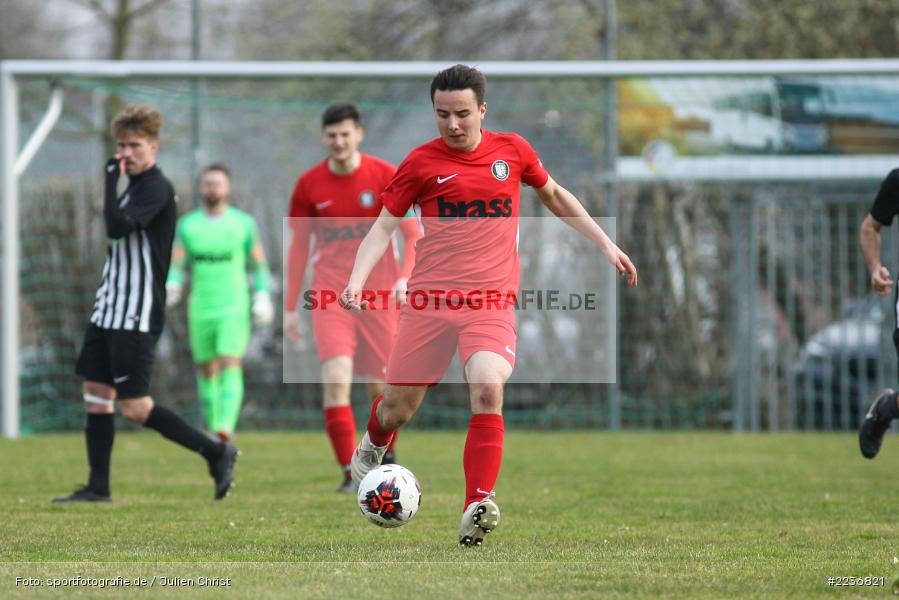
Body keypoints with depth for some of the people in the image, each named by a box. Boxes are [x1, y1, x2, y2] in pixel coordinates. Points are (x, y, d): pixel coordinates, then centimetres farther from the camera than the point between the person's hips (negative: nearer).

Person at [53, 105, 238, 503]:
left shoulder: (156, 189, -15)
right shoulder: (134, 187, 15)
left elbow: (117, 228, -29)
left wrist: (112, 177, -22)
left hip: (136, 316, -10)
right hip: (109, 308, 10)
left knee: (135, 407, -11)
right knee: (95, 393, 7)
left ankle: (216, 453, -1)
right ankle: (98, 487, 10)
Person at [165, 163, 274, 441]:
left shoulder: (243, 223, 2)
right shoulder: (187, 225, 5)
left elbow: (258, 263, 9)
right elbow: (176, 264, 1)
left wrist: (263, 296, -3)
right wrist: (171, 285, -19)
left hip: (234, 307, -3)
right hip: (200, 310, 3)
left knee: (230, 365, -18)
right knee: (207, 371, 9)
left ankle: (227, 425, -29)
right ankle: (212, 429, 22)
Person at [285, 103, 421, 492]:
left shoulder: (385, 177, -3)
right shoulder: (309, 185, 3)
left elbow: (413, 234, 0)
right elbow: (299, 246, 11)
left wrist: (405, 277, -18)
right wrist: (291, 306, 9)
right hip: (330, 295, 0)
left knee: (380, 384, 5)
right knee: (336, 378, -17)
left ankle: (387, 461, 31)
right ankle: (349, 473, -16)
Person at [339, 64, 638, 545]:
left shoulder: (512, 151, 8)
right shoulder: (422, 162, 2)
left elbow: (553, 195, 26)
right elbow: (383, 226, 5)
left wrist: (604, 243, 24)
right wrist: (356, 281, -11)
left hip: (492, 301, 0)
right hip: (429, 300, 0)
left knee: (488, 389, -25)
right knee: (399, 406, 6)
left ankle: (476, 510, -28)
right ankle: (372, 446, 44)